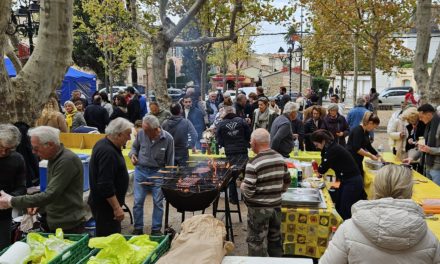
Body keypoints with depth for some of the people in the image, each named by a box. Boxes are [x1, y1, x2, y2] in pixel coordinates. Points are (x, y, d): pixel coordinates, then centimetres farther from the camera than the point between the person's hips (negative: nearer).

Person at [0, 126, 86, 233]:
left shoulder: (68, 160, -21)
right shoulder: (53, 158, 9)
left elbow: (50, 195, -23)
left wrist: (12, 201, -17)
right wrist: (39, 205, 4)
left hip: (70, 227, -8)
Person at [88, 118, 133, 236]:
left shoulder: (103, 144, 8)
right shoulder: (107, 152, -24)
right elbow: (105, 185, -28)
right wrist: (117, 208, -25)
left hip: (101, 202, 10)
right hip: (106, 204, -10)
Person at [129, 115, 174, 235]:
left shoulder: (168, 139, -13)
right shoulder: (141, 133, -10)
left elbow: (170, 161, -3)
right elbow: (134, 147, 12)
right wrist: (132, 154, -10)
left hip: (158, 173, -1)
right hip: (141, 170, 2)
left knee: (158, 202, 6)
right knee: (138, 201, 6)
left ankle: (156, 229, 21)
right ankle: (138, 228, 23)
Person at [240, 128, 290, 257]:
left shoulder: (253, 163, -21)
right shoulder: (280, 158, -1)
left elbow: (248, 192, -21)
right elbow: (286, 183, 9)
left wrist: (242, 186, -1)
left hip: (258, 208, -6)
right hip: (276, 205, 6)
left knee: (257, 243, 9)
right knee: (275, 240, 21)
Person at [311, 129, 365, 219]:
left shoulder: (334, 149, -21)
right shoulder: (331, 147, 7)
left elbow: (323, 169, -17)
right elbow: (325, 165, 15)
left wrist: (318, 169, 1)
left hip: (352, 182, -10)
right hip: (347, 181, 10)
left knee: (345, 213, -4)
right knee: (338, 209, 15)